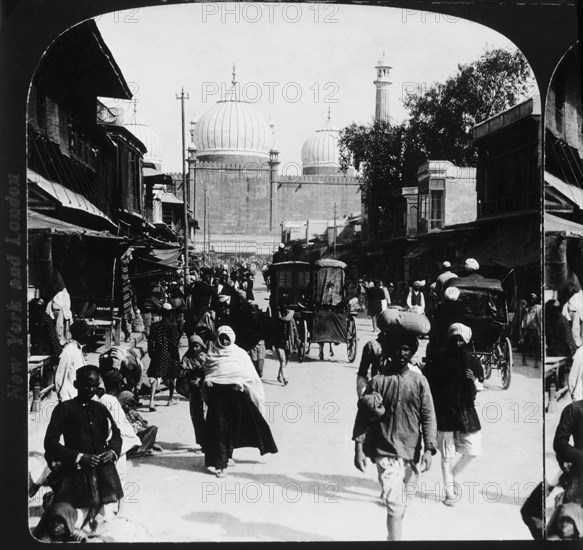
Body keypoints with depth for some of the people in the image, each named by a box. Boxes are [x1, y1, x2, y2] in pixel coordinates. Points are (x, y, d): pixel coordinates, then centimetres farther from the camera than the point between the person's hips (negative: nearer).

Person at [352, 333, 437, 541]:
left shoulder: (419, 382, 3)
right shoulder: (377, 381, -2)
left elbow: (428, 417, 1)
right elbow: (362, 416, -1)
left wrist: (429, 449, -7)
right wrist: (358, 448, -7)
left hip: (410, 452, 3)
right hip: (386, 452, -3)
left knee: (399, 502, 17)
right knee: (395, 505, -12)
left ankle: (392, 536, 37)